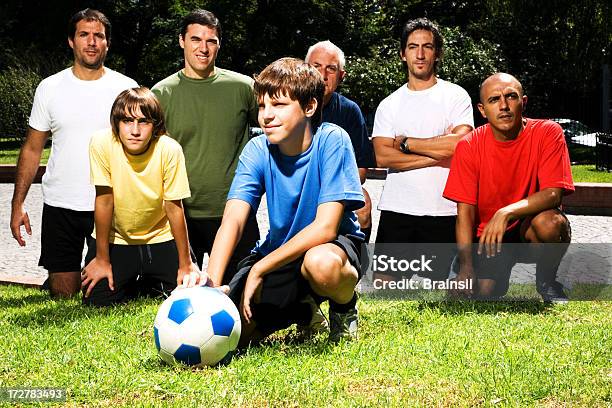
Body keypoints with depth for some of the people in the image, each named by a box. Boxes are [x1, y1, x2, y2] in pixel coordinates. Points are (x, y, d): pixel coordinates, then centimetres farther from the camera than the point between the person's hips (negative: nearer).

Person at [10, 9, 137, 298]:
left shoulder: (125, 88, 2)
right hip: (60, 206, 1)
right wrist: (17, 203, 1)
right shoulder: (50, 88, 4)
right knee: (63, 294, 4)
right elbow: (32, 149, 8)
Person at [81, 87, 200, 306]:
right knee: (96, 300, -11)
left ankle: (150, 284, 22)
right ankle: (132, 285, 22)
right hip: (115, 239, 0)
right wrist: (102, 259, -11)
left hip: (160, 238, 0)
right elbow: (104, 200, -16)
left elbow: (173, 207, -15)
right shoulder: (102, 144, -22)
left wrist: (185, 266, -10)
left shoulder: (169, 150, -22)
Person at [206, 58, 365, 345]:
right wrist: (211, 283, -41)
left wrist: (259, 270, -28)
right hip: (279, 250, 4)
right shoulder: (257, 151, -12)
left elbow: (325, 227, -26)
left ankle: (345, 309, -4)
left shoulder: (332, 141, -21)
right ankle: (301, 310, 17)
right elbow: (233, 220, -23)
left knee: (322, 262, -41)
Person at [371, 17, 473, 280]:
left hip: (443, 210, -2)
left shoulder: (455, 96, 3)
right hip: (396, 209, 2)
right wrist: (438, 154, -11)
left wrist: (405, 142, -4)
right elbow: (383, 157, -3)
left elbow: (459, 145, -14)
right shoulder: (389, 104, 11)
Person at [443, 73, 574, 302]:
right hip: (487, 234, 2)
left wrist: (507, 212, -37)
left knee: (551, 222, -35)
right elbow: (465, 210, -9)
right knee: (483, 293, -20)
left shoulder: (547, 133, -14)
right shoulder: (469, 147, -9)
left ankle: (546, 281, -4)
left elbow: (553, 194, -22)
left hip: (531, 229, -1)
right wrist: (466, 266, -20)